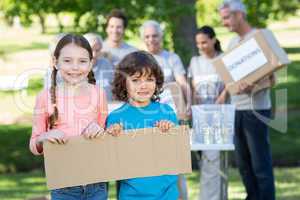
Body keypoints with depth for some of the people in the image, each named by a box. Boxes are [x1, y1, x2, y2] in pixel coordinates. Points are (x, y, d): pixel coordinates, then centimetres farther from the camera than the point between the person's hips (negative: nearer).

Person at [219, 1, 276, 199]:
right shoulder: (232, 43, 13)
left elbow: (271, 78, -12)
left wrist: (252, 87, -29)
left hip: (256, 109, -7)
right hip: (237, 109, 7)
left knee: (260, 161, -3)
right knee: (243, 161, 12)